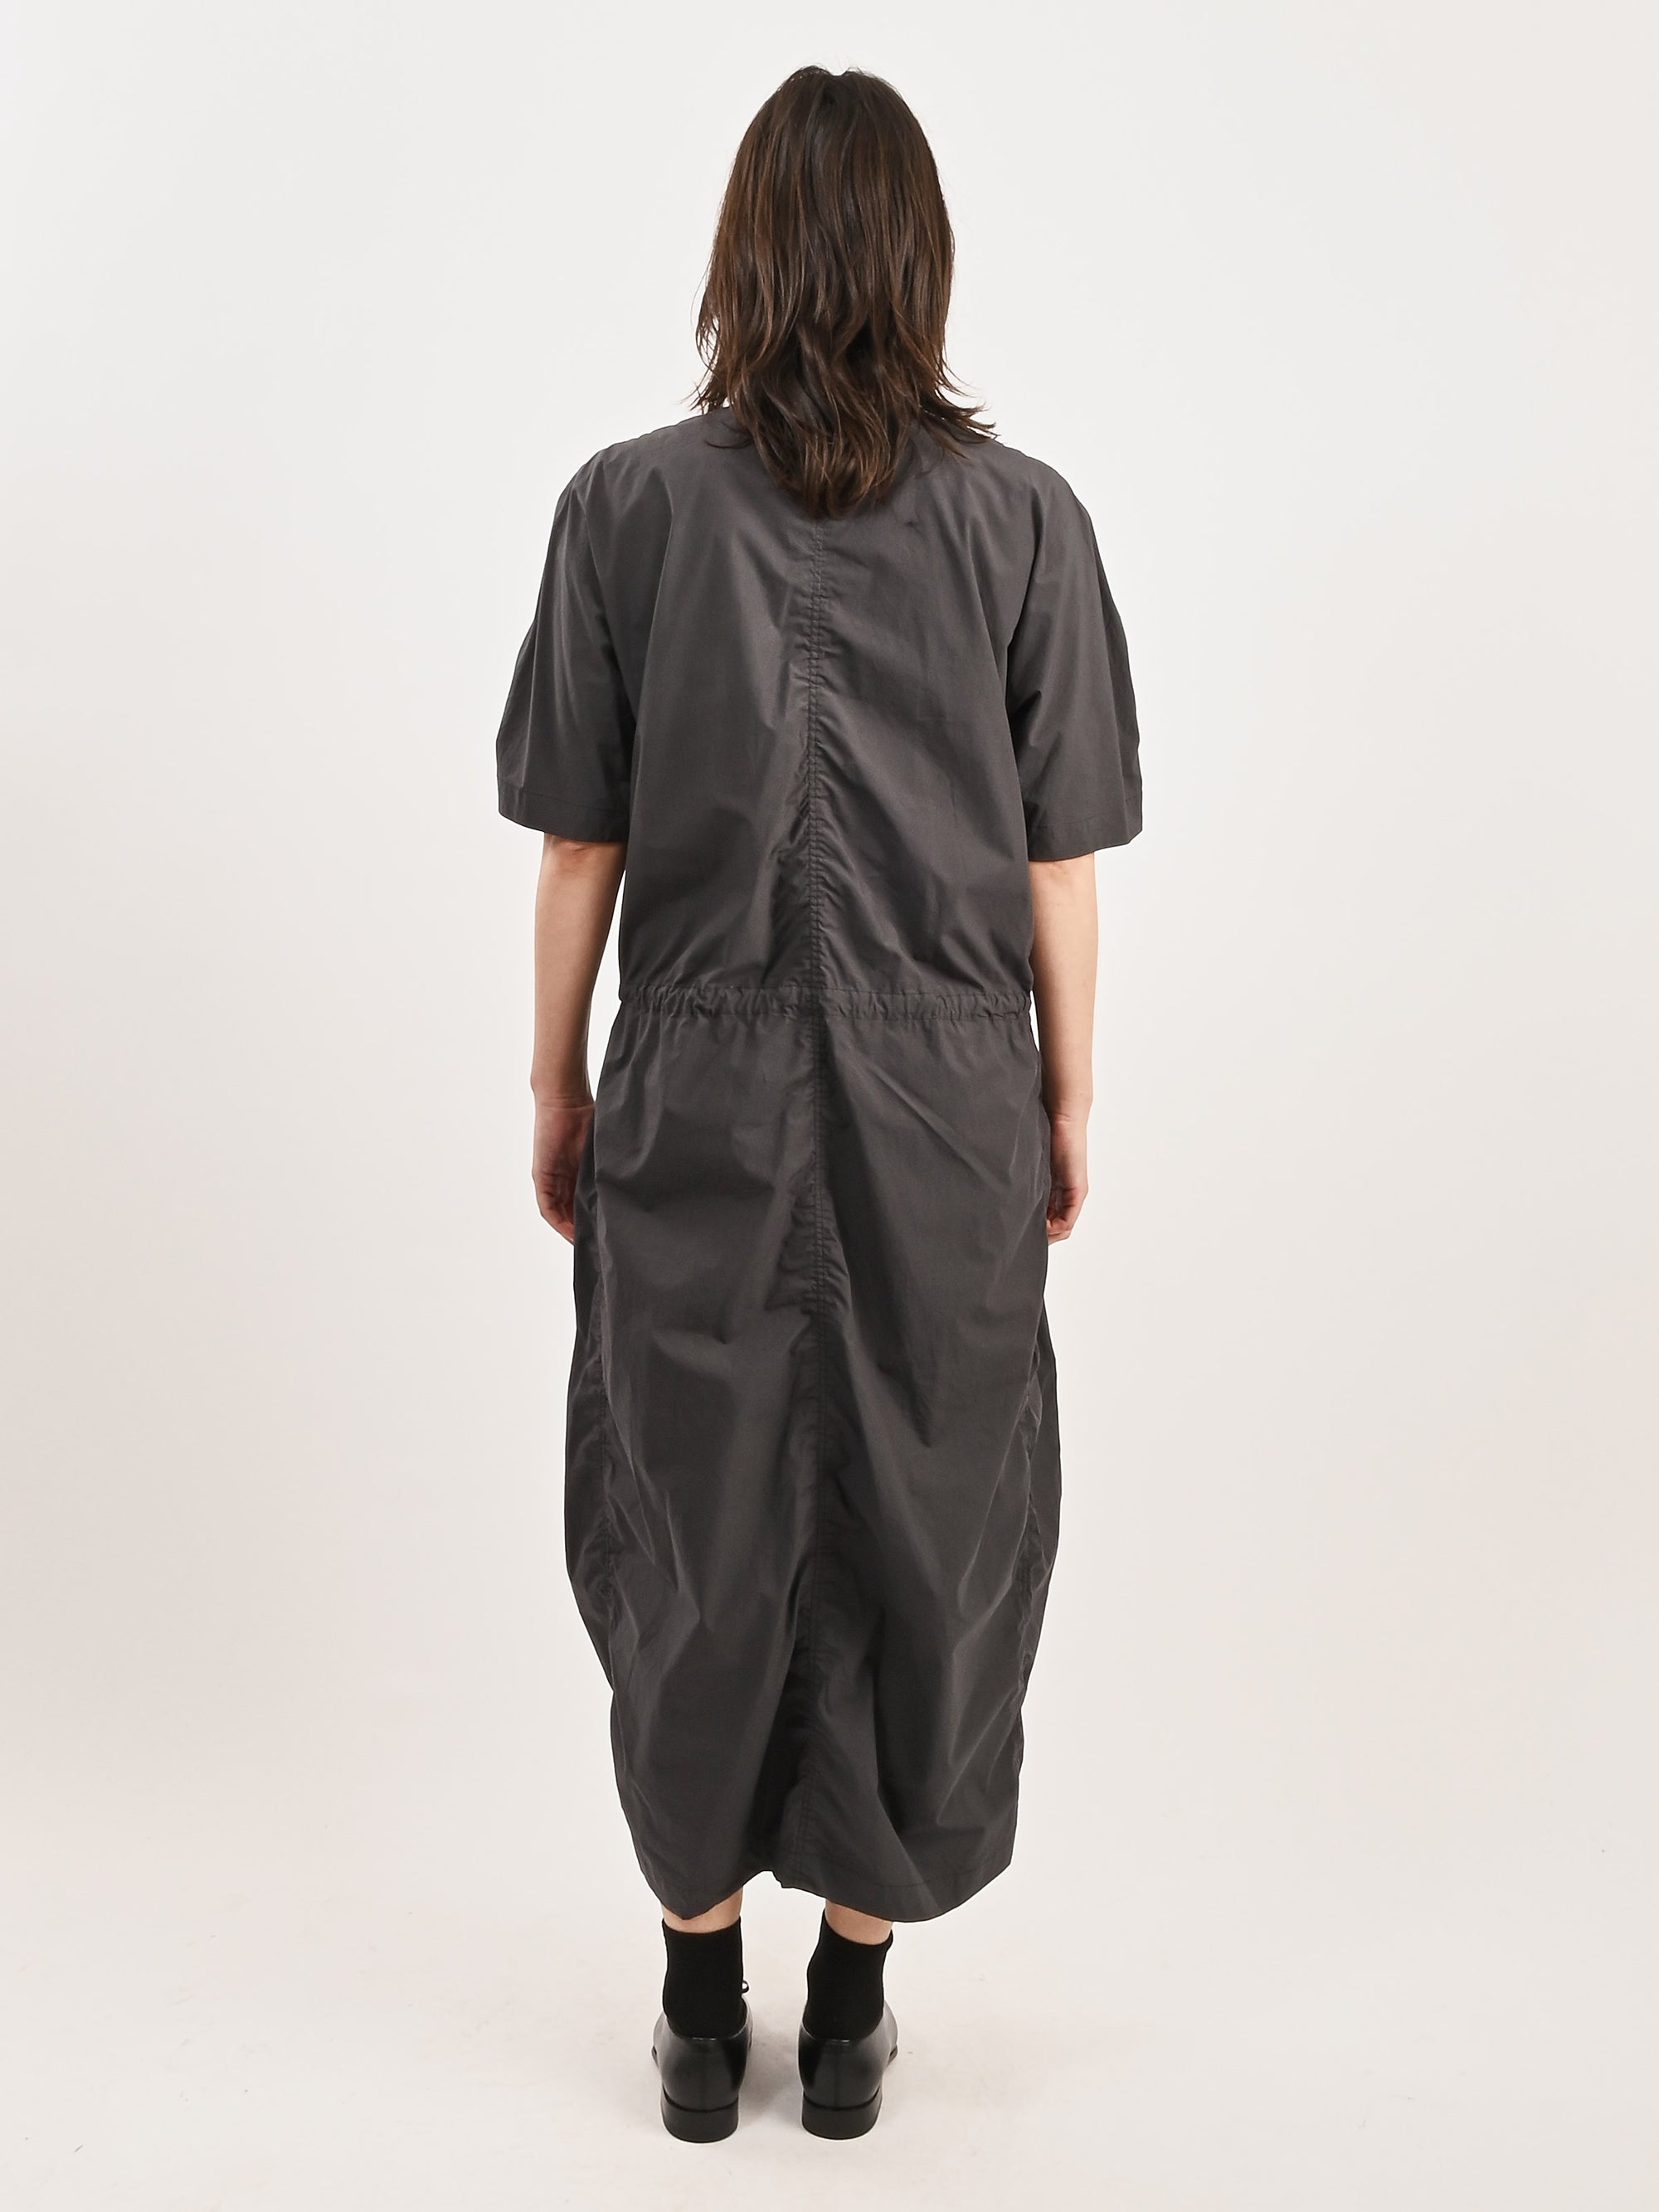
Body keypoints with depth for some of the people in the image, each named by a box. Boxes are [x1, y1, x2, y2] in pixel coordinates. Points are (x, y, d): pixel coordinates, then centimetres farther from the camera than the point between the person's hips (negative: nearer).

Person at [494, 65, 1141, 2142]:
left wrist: (558, 1084, 9)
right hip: (944, 1109, 1)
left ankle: (703, 1996, 29)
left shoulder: (628, 505, -5)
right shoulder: (1022, 516, -5)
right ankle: (851, 2000, 29)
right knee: (919, 1521, 14)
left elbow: (576, 844, -3)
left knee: (690, 1521, 14)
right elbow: (1058, 862, -2)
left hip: (698, 1105, 0)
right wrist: (1066, 1103, 9)